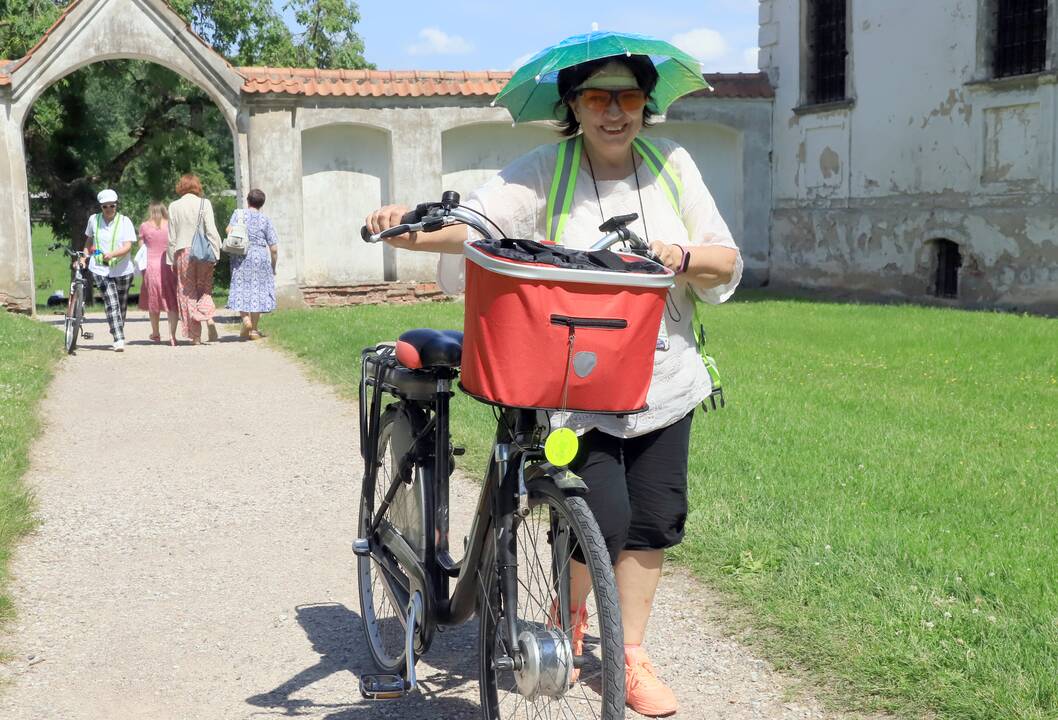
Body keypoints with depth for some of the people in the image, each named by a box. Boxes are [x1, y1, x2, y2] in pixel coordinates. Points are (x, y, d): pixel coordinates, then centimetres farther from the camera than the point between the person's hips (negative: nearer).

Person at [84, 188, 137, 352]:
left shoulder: (125, 221, -4)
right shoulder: (94, 220, 3)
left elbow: (128, 246, -14)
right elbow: (89, 240, 21)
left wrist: (111, 254, -28)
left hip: (122, 269, 1)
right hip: (100, 269, -1)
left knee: (122, 304, 12)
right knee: (111, 304, -14)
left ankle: (117, 331, 35)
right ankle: (119, 340, -21)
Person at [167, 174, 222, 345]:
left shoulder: (174, 206, 2)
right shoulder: (204, 203, -2)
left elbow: (172, 237, 4)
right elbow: (211, 231, -7)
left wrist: (172, 260, 8)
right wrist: (215, 253, -2)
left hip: (183, 252, 0)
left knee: (187, 292, 6)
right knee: (205, 287, 13)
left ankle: (195, 335, 4)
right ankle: (208, 316, -16)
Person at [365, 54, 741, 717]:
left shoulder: (671, 165, 3)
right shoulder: (543, 173, -7)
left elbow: (728, 263, 4)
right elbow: (477, 222, -23)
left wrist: (683, 258, -18)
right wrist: (412, 232, -42)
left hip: (663, 379, 4)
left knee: (653, 520, 8)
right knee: (603, 518, -12)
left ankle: (631, 657, 26)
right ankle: (569, 617, 22)